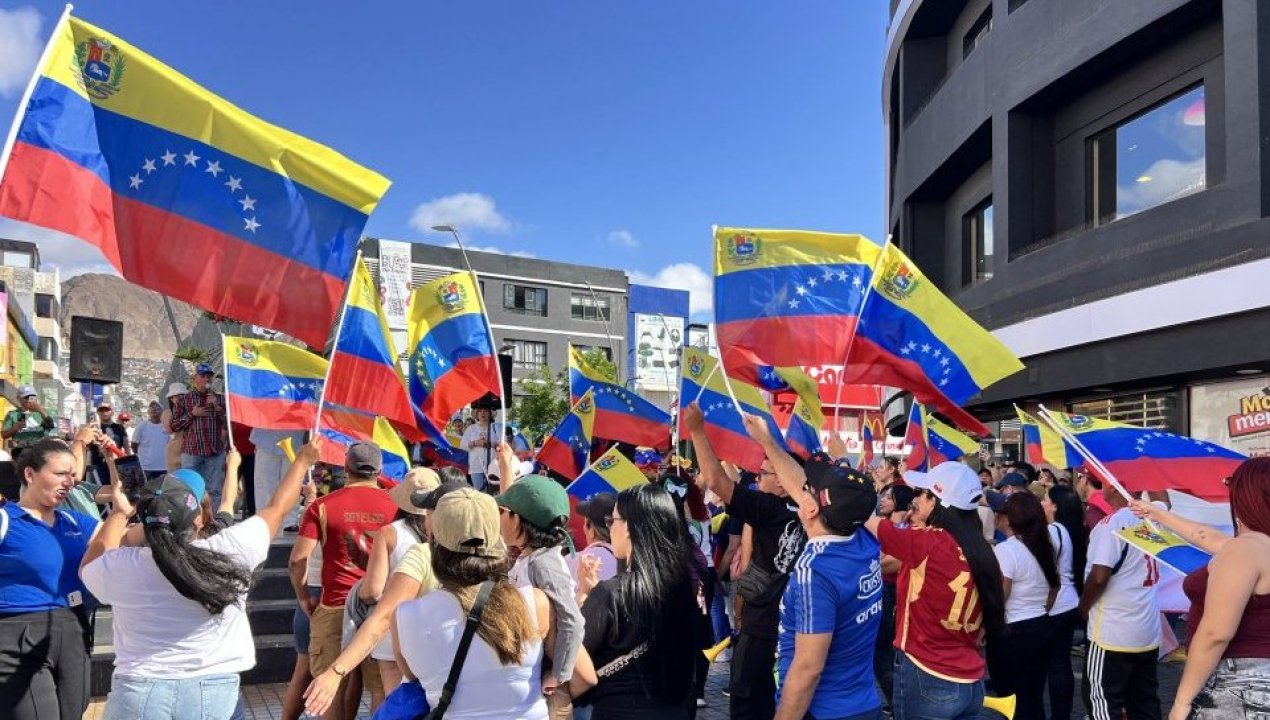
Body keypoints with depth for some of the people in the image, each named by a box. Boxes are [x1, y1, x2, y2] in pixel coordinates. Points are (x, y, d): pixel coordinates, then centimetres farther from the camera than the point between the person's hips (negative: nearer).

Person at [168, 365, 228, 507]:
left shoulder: (219, 399, 12)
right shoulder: (183, 400, 9)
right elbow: (174, 426, 5)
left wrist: (217, 407, -8)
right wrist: (192, 414, -6)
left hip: (215, 452, 1)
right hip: (191, 451, -1)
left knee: (214, 490, 0)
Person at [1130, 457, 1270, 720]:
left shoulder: (1244, 548, -19)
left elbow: (1216, 633, -24)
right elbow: (1207, 536, 29)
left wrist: (1182, 699, -19)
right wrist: (1159, 515, 42)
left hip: (1239, 689, -9)